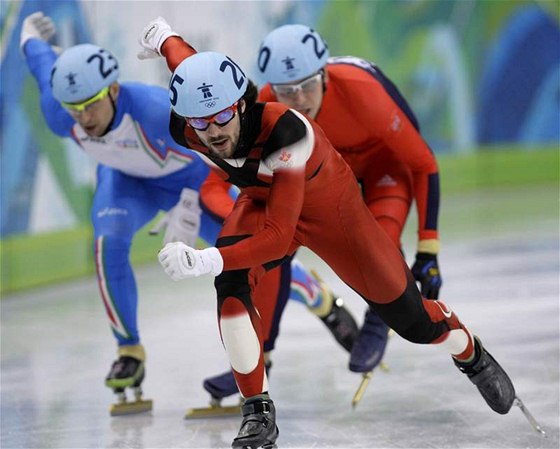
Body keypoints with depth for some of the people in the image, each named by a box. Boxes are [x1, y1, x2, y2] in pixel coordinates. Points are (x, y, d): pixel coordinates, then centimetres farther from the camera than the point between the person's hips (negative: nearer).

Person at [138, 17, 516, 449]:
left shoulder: (285, 132, -45)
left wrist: (206, 261, -60)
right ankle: (258, 412, -14)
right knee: (231, 282, -28)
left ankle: (471, 355, 42)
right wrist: (163, 36, 17)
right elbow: (186, 58, -6)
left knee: (411, 319, 7)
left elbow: (278, 238, -46)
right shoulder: (185, 130, -29)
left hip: (331, 206, -3)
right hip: (262, 199, 4)